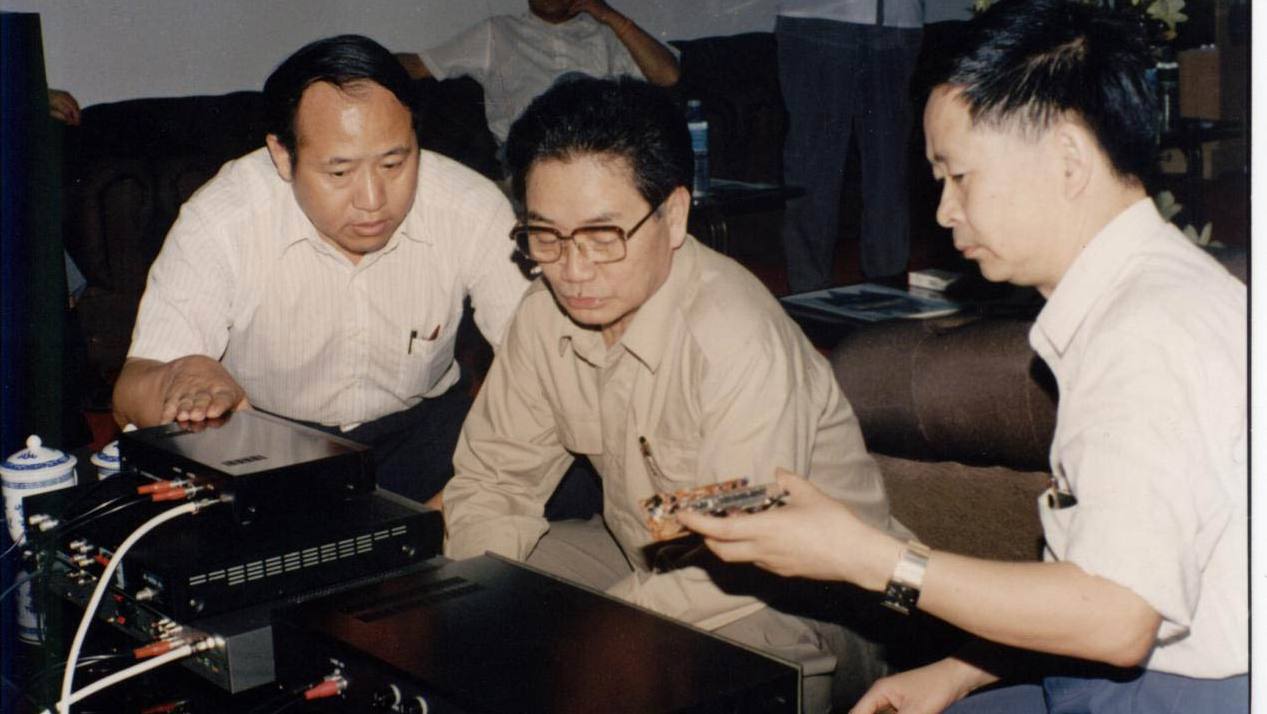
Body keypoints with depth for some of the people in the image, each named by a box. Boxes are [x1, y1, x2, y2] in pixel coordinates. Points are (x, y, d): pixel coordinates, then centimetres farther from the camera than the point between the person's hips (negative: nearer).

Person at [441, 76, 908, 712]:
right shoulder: (546, 313, -7)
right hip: (650, 560, 7)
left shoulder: (739, 341, -30)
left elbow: (742, 571, -31)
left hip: (799, 598, -6)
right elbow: (488, 481, 4)